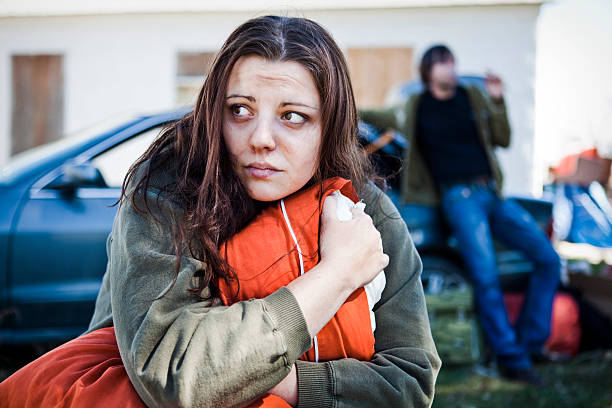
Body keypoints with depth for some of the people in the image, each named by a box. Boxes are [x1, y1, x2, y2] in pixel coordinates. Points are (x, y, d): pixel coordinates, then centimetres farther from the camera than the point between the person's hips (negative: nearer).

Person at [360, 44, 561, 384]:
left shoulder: (473, 98, 17)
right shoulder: (414, 109, 11)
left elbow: (502, 140, 15)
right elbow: (373, 117, 24)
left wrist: (497, 101, 4)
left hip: (493, 194, 5)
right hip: (459, 198, -4)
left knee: (548, 259, -4)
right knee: (485, 277, -19)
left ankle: (531, 341, 4)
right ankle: (510, 358, -12)